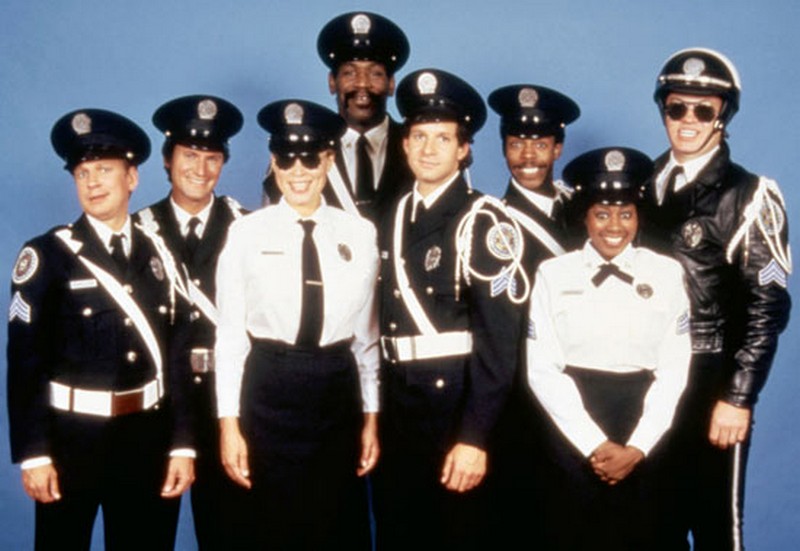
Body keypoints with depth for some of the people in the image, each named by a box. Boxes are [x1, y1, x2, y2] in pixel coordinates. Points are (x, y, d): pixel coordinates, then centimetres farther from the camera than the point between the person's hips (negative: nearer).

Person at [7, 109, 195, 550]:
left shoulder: (158, 254, 6)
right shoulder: (46, 255, -6)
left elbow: (175, 353, 4)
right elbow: (25, 360, -9)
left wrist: (182, 444, 0)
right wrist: (33, 453, -13)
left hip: (147, 434, 3)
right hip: (71, 435, -3)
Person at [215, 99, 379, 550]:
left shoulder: (359, 234, 2)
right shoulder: (247, 233, -3)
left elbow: (367, 333, 8)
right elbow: (230, 333, -1)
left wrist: (371, 416, 9)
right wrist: (230, 421, -3)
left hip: (338, 393, 2)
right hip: (269, 392, -2)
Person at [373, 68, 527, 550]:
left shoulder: (481, 221, -10)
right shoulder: (395, 217, 10)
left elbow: (498, 338, -15)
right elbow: (388, 319, 12)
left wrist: (474, 437, -19)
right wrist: (376, 414, 9)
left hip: (455, 404, -6)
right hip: (398, 405, 6)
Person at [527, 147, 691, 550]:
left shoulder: (667, 273, 1)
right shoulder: (553, 274, -1)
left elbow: (674, 369, 0)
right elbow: (542, 369, -4)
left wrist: (638, 446, -9)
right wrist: (594, 444, -10)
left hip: (643, 443, 1)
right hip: (572, 437, -1)